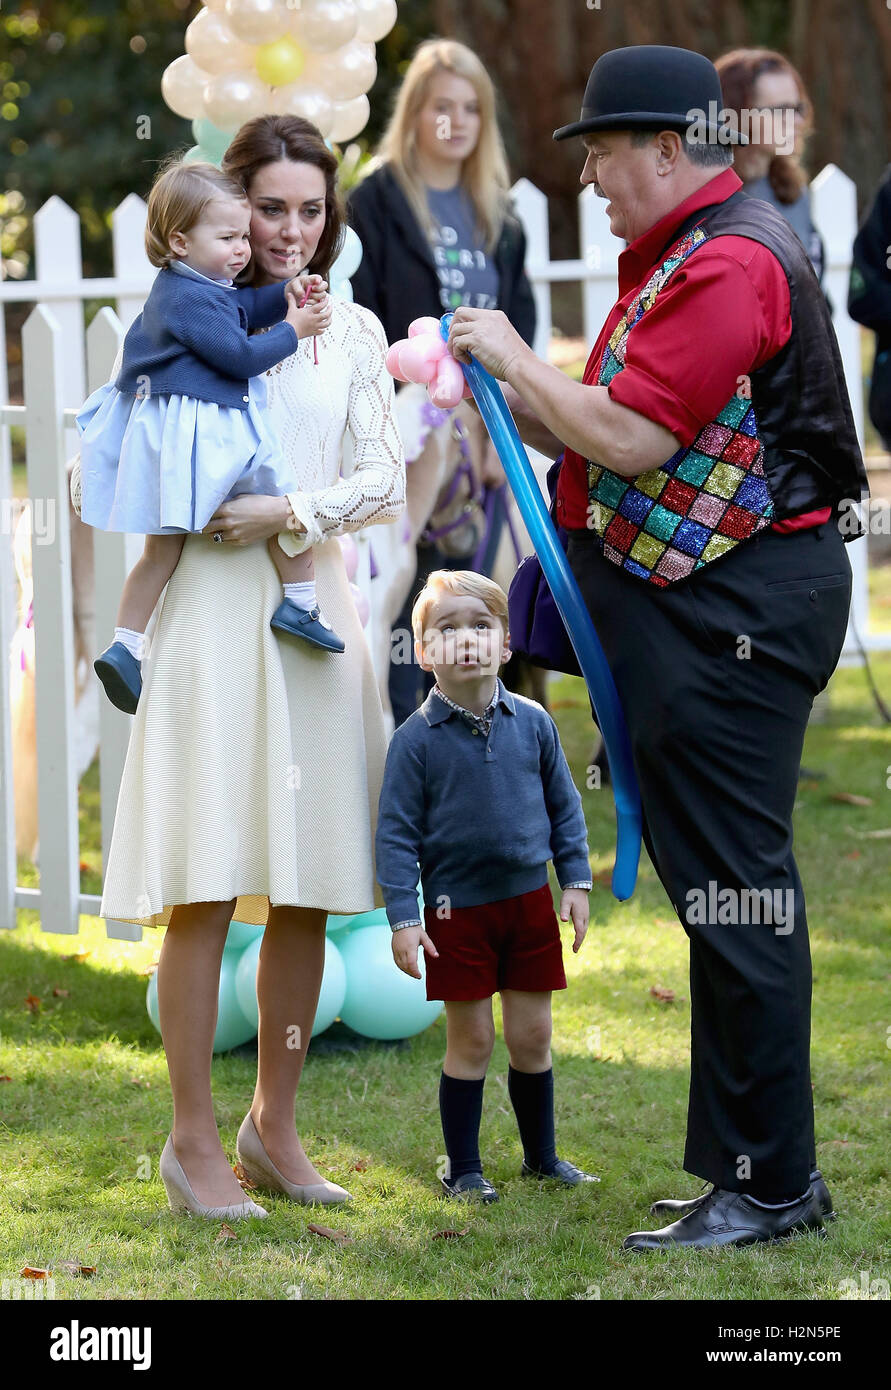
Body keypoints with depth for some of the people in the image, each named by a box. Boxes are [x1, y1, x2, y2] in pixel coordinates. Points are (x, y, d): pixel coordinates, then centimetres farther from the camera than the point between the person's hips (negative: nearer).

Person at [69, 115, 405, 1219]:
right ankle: (194, 1137, 1)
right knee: (205, 885, -6)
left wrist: (292, 513, -10)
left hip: (316, 609, 4)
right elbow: (100, 476, 2)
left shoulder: (353, 332, 11)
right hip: (210, 607, -4)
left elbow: (385, 478, 4)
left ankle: (274, 1123, 17)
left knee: (309, 888, 6)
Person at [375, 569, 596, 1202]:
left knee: (533, 1036, 9)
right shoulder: (416, 739, -9)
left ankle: (542, 1155, 25)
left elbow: (564, 806, 10)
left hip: (530, 899, 3)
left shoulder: (533, 722, 0)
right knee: (471, 1040, 2)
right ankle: (463, 1168, 14)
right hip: (458, 909, -3)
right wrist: (403, 918, -12)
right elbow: (397, 833, -7)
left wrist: (577, 882, 5)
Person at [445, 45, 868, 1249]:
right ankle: (755, 1165, 19)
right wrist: (500, 387, 9)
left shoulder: (728, 264, -16)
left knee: (733, 889, -9)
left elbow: (633, 439, -20)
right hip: (691, 604, 11)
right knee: (724, 886, 13)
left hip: (734, 609, -11)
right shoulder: (675, 258, 19)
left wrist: (514, 357, -8)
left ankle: (771, 1185, -5)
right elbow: (613, 437, 19)